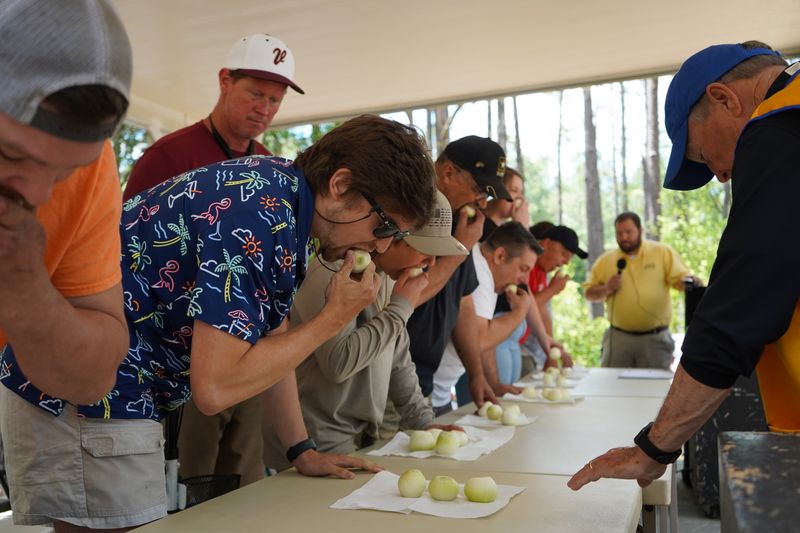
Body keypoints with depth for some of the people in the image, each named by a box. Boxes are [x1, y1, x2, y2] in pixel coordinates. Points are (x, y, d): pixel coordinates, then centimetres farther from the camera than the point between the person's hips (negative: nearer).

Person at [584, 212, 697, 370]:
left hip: (655, 338, -2)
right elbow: (589, 293, 9)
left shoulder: (663, 252, 1)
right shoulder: (605, 260, 6)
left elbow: (680, 279, -6)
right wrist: (606, 289, -11)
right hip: (618, 337, 2)